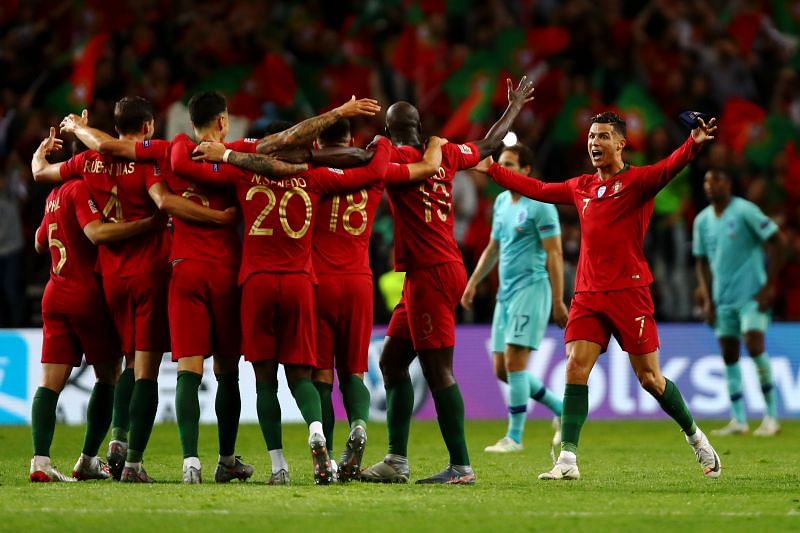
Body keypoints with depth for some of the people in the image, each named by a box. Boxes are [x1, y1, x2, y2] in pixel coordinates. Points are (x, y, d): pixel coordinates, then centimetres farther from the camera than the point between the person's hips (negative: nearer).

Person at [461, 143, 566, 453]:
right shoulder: (501, 202, 14)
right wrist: (473, 283, 18)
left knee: (514, 361, -12)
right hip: (506, 292, 9)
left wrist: (558, 301, -15)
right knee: (502, 369, 6)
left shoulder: (539, 206, -10)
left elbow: (554, 255, -12)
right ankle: (561, 410, 21)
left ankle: (515, 437, -6)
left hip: (531, 288, -9)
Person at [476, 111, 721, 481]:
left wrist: (694, 144, -43)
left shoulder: (637, 181, -3)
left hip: (628, 292, -5)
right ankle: (567, 460, -10)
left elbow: (668, 169, -23)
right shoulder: (581, 188, 14)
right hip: (587, 294, 5)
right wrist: (492, 170, 34)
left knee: (650, 378, -1)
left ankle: (694, 436, 22)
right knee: (575, 367, -9)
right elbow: (537, 189, 29)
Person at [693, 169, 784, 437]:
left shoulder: (744, 211, -9)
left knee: (754, 345, -18)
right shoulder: (702, 220, 9)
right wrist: (707, 299, 8)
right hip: (722, 298, 6)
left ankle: (772, 416, -9)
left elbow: (776, 242, -9)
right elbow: (702, 261, 18)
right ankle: (738, 420, 8)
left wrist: (769, 286, -13)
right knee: (729, 355, 4)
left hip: (751, 294, -6)